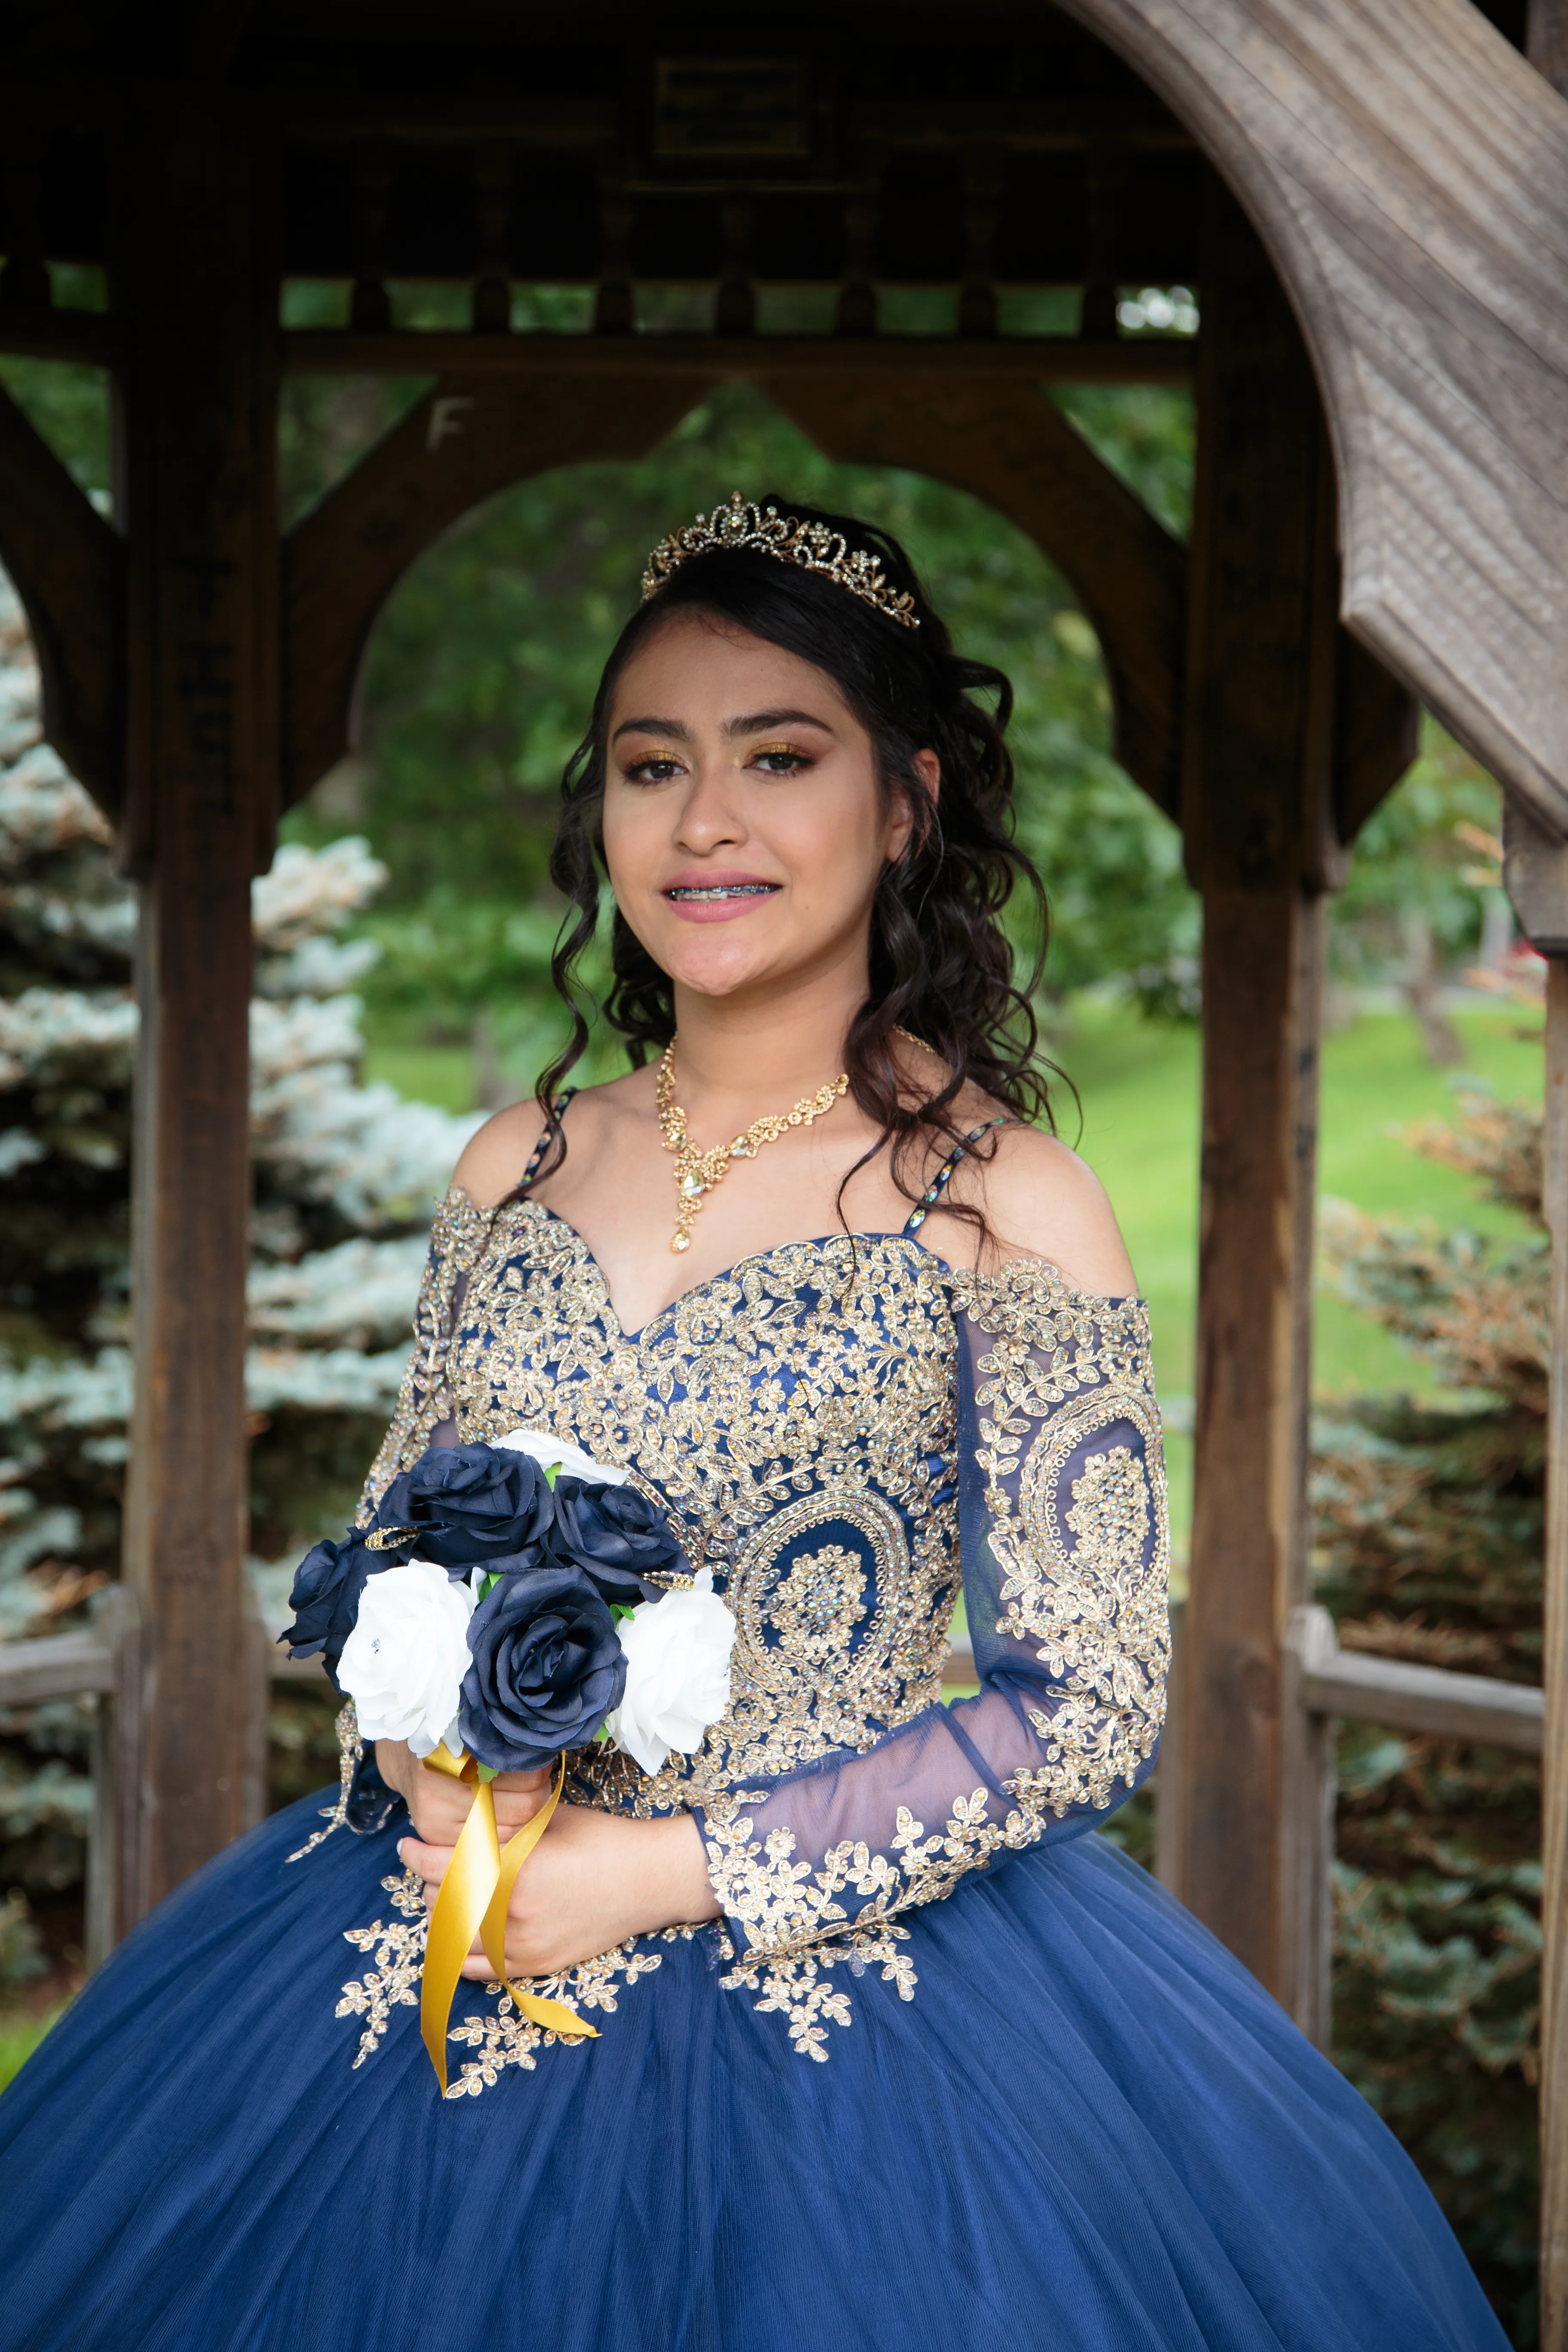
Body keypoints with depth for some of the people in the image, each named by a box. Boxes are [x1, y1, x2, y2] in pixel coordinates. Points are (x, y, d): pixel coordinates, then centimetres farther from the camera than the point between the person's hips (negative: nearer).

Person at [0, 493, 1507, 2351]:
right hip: (454, 1934, 4)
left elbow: (1088, 1705, -10)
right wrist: (426, 1762, -8)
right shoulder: (519, 1167, 5)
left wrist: (675, 1872, -14)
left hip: (834, 1970, -4)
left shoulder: (1003, 1203, -9)